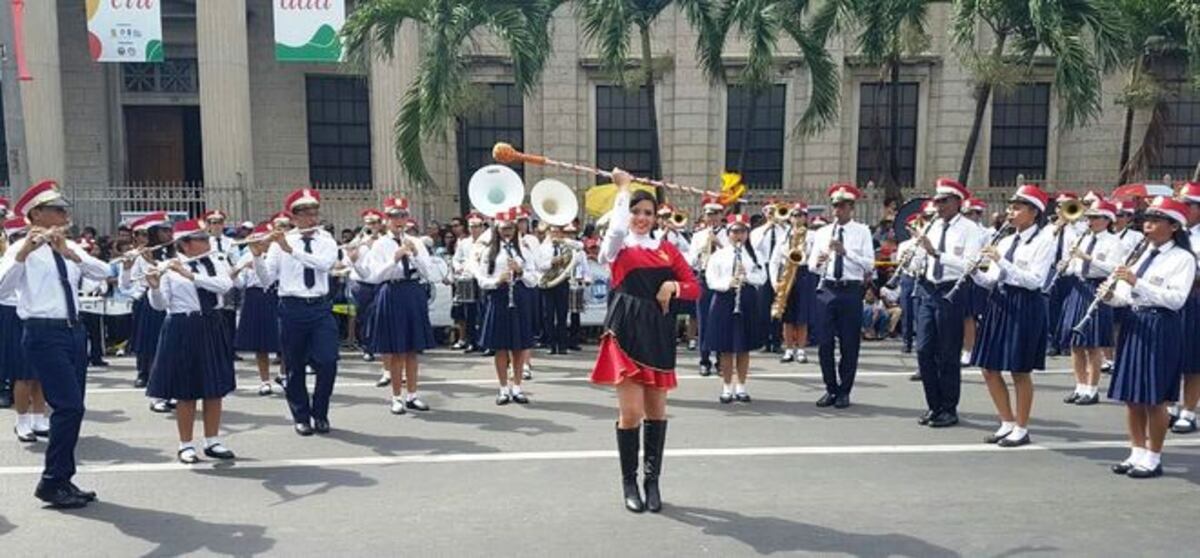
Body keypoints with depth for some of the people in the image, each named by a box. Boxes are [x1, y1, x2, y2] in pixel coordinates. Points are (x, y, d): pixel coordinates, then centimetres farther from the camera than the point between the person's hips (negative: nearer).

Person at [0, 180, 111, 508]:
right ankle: (51, 482, 1)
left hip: (74, 331, 7)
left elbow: (103, 272, -3)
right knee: (69, 407, -12)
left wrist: (69, 252, -17)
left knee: (72, 409, 10)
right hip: (44, 334, -7)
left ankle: (64, 480, 21)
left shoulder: (70, 248, 14)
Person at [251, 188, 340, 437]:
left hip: (321, 307, 1)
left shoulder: (326, 241, 3)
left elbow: (324, 263, -19)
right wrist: (258, 256, -20)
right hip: (292, 307, 0)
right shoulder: (279, 242, 1)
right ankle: (301, 417, 25)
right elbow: (266, 279, -4)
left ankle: (320, 414, 15)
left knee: (328, 363, -6)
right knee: (295, 367, 8)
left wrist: (291, 249, -25)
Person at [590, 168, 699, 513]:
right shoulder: (618, 246, 3)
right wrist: (623, 187, -8)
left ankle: (653, 480, 21)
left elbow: (694, 288, 9)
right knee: (631, 412, -4)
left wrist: (674, 286, -13)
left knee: (657, 411, 9)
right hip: (626, 332, -4)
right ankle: (629, 483, 12)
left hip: (658, 333, 4)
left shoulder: (667, 249, 13)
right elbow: (617, 227, -21)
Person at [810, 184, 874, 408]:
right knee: (824, 343, 2)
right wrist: (817, 263, -15)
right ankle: (831, 389, 17)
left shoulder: (862, 231, 3)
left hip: (851, 291, -2)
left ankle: (844, 392, 16)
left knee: (849, 345, 3)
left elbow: (869, 265, -7)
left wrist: (845, 252, -20)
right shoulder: (822, 232, 11)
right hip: (826, 290, 2)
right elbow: (812, 267, 9)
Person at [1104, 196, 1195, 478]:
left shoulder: (1183, 258, -6)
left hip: (1161, 327, -7)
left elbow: (1176, 299, -19)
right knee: (1132, 396, 9)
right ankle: (1137, 453, 20)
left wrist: (1137, 282, -26)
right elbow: (1127, 295, 13)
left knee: (1155, 399, 0)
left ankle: (1153, 458, 11)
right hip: (1135, 324, 7)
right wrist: (1111, 296, -9)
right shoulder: (1142, 253, 13)